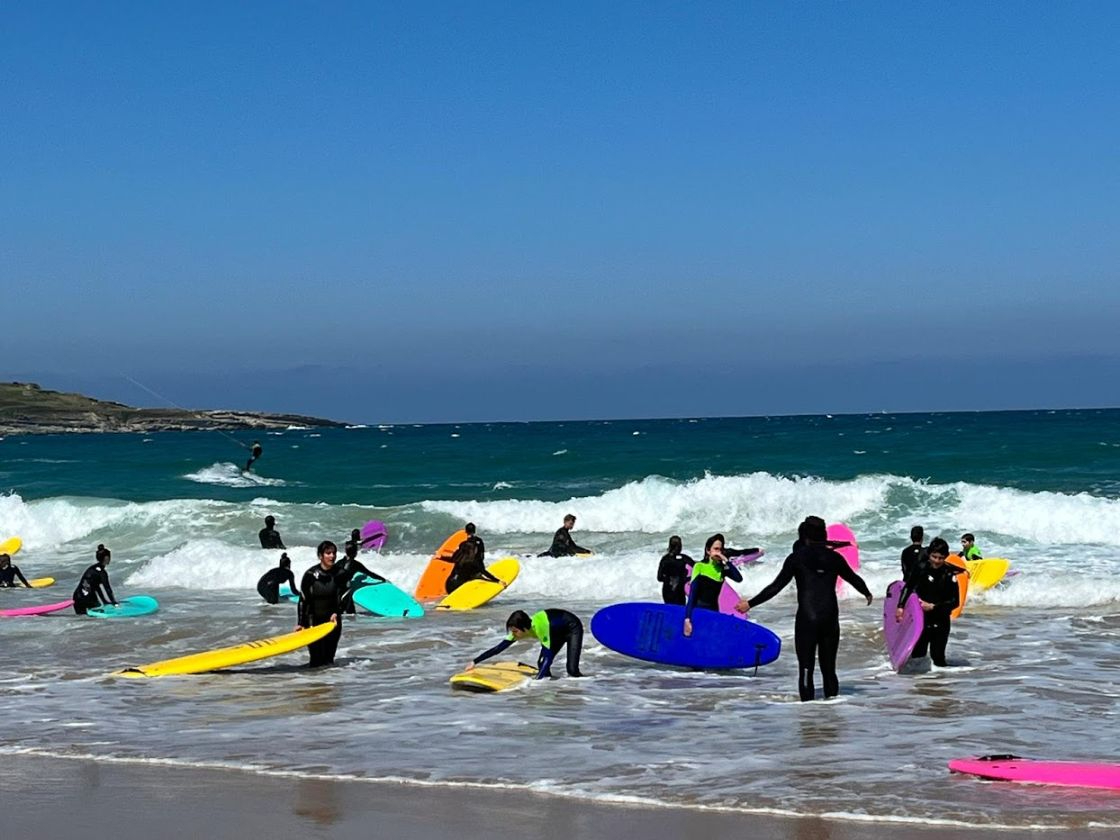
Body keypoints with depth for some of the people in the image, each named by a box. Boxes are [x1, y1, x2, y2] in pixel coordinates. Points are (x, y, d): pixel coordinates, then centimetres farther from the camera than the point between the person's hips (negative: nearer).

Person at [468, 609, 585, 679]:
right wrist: (474, 662, -18)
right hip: (558, 631, 7)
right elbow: (499, 648, -16)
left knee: (572, 670, -16)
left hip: (572, 628, -7)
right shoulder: (520, 630, -21)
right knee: (542, 664, -10)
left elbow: (548, 657, -44)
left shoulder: (540, 627, -42)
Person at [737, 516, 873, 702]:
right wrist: (867, 593, 43)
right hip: (830, 619, 3)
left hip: (806, 620, -3)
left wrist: (750, 604, -1)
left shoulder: (797, 558, -4)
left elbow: (776, 587, -7)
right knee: (829, 668, 13)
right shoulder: (834, 558, 6)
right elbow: (854, 578, 22)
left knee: (806, 668, -1)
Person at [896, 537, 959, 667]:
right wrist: (901, 606, -5)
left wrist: (933, 607, -18)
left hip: (940, 623, -2)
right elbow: (908, 587, 5)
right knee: (917, 656, 2)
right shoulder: (921, 567, -6)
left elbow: (955, 602, -10)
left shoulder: (949, 574, -12)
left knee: (937, 657, -3)